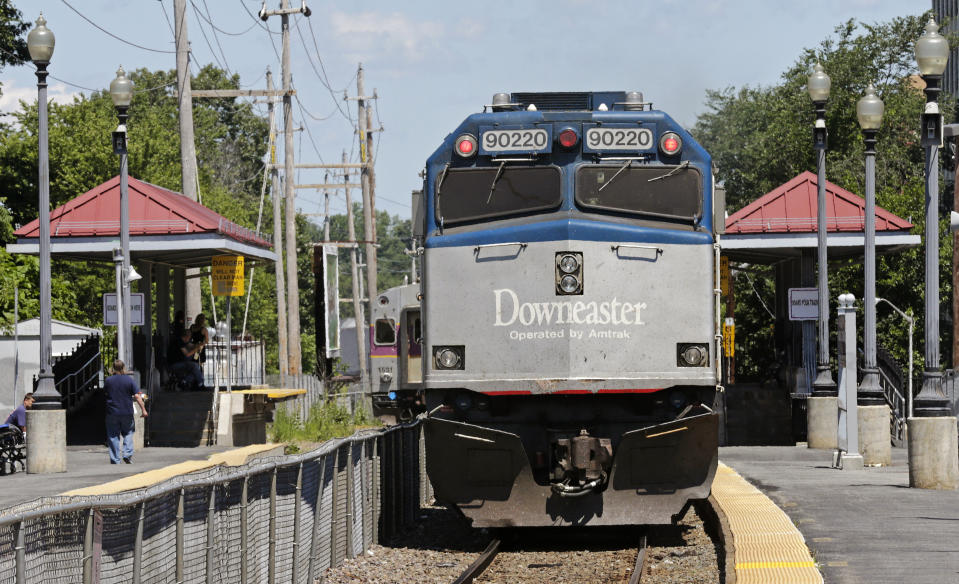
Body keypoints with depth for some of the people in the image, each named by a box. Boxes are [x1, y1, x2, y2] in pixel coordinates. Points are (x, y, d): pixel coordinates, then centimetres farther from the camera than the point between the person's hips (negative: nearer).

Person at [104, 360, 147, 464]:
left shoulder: (108, 380, -3)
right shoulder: (129, 380, -5)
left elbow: (105, 392, 13)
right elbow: (137, 396, -8)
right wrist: (143, 410, -3)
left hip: (112, 413, 0)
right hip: (127, 413, 0)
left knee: (113, 436, 5)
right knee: (128, 433, 17)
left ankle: (115, 460, 4)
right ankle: (127, 454, 1)